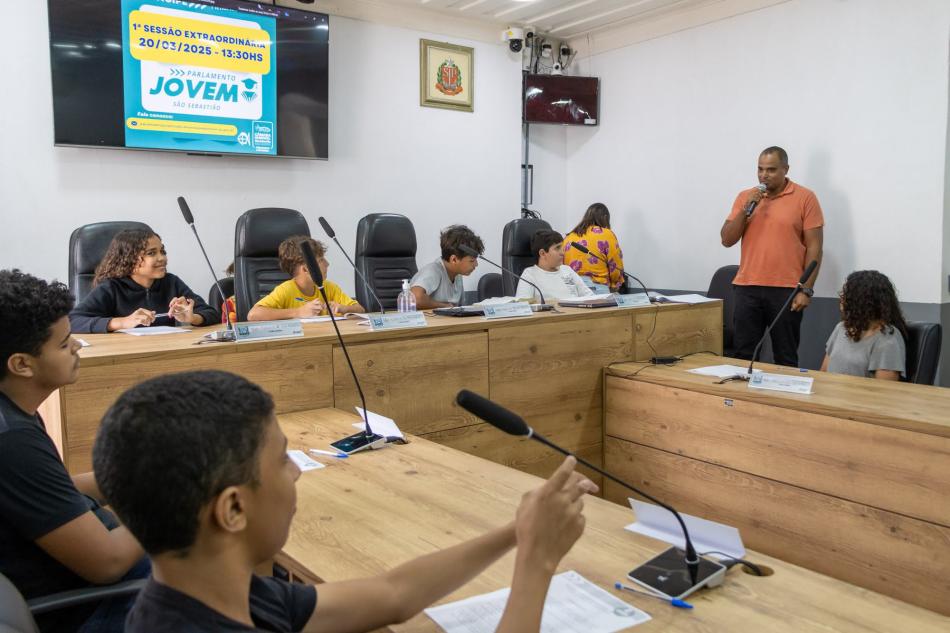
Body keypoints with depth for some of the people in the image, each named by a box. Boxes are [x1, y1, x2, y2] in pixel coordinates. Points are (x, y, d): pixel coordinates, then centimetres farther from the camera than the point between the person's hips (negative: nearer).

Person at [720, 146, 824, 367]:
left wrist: (806, 289, -9)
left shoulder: (805, 198, -1)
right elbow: (726, 240, 5)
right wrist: (746, 209, -8)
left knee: (785, 358, 6)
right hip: (747, 288, 3)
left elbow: (814, 247, -3)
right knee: (744, 354, 6)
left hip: (787, 290, -3)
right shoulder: (745, 197, 9)